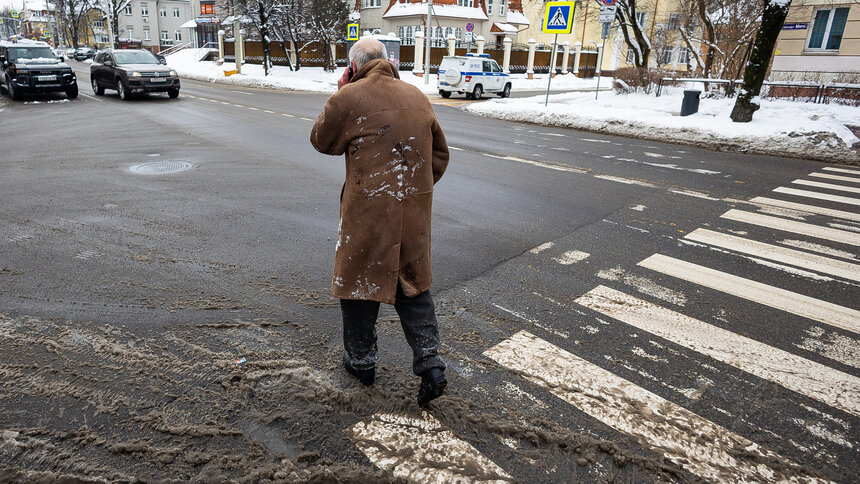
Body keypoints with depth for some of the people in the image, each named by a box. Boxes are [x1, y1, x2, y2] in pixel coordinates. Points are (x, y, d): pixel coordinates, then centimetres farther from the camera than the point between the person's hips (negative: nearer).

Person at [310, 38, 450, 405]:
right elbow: (439, 154, 14)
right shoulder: (417, 97, 9)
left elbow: (321, 141, 6)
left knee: (359, 281, 13)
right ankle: (430, 365, 12)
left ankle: (360, 361, 28)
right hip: (414, 212, 5)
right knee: (413, 285, 16)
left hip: (367, 212, -5)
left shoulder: (349, 98, -9)